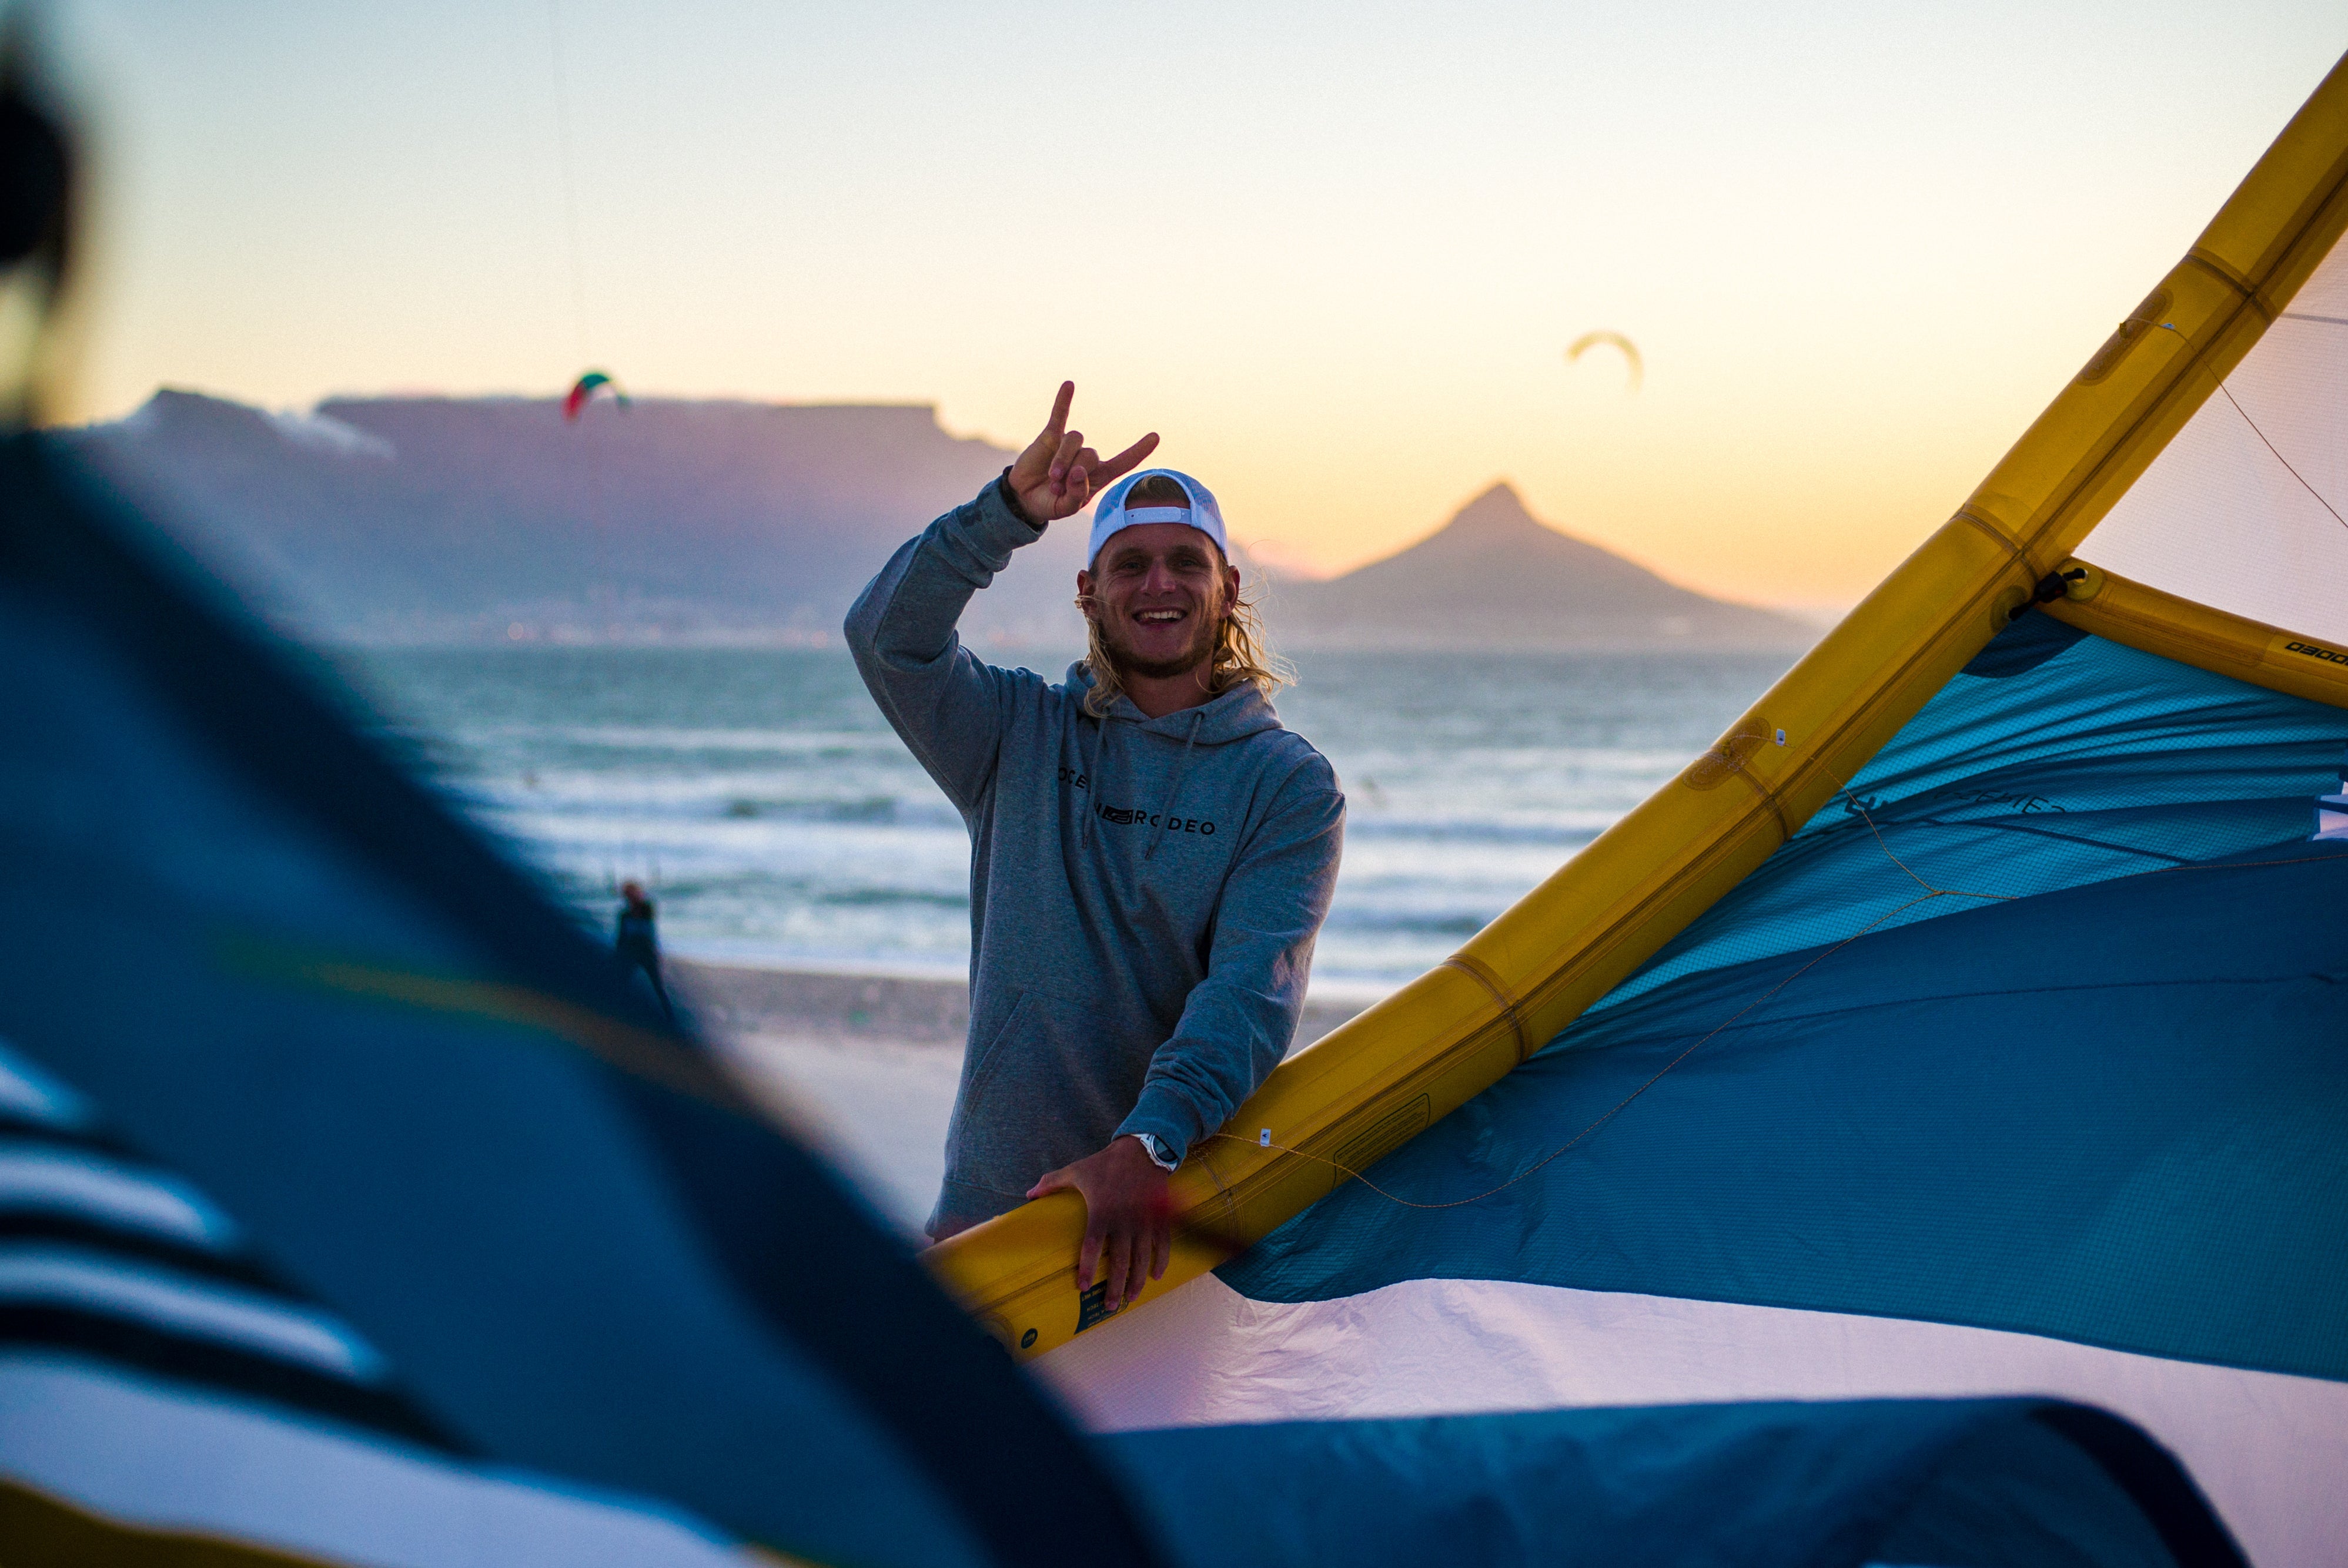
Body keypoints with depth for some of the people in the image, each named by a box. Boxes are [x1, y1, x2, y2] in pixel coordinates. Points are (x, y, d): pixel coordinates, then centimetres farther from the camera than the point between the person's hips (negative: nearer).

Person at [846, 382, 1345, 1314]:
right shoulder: (1024, 737, 8)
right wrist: (1011, 511, -24)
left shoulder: (1289, 785, 0)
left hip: (1176, 1210, -2)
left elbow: (1254, 986, -14)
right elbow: (887, 636, -9)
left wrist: (1149, 1144, -30)